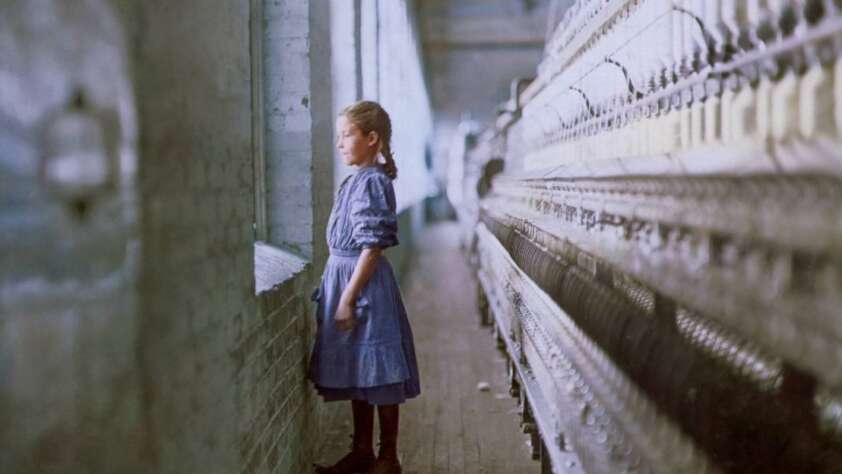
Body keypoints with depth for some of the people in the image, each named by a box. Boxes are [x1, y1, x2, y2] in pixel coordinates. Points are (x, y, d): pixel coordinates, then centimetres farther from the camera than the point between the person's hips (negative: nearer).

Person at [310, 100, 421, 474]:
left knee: (377, 375, 2)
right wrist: (341, 292, 17)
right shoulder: (356, 180, 11)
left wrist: (348, 297, -20)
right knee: (356, 373, 16)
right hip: (343, 275, 9)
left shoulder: (372, 181, -16)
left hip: (364, 282, -9)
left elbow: (372, 246, -20)